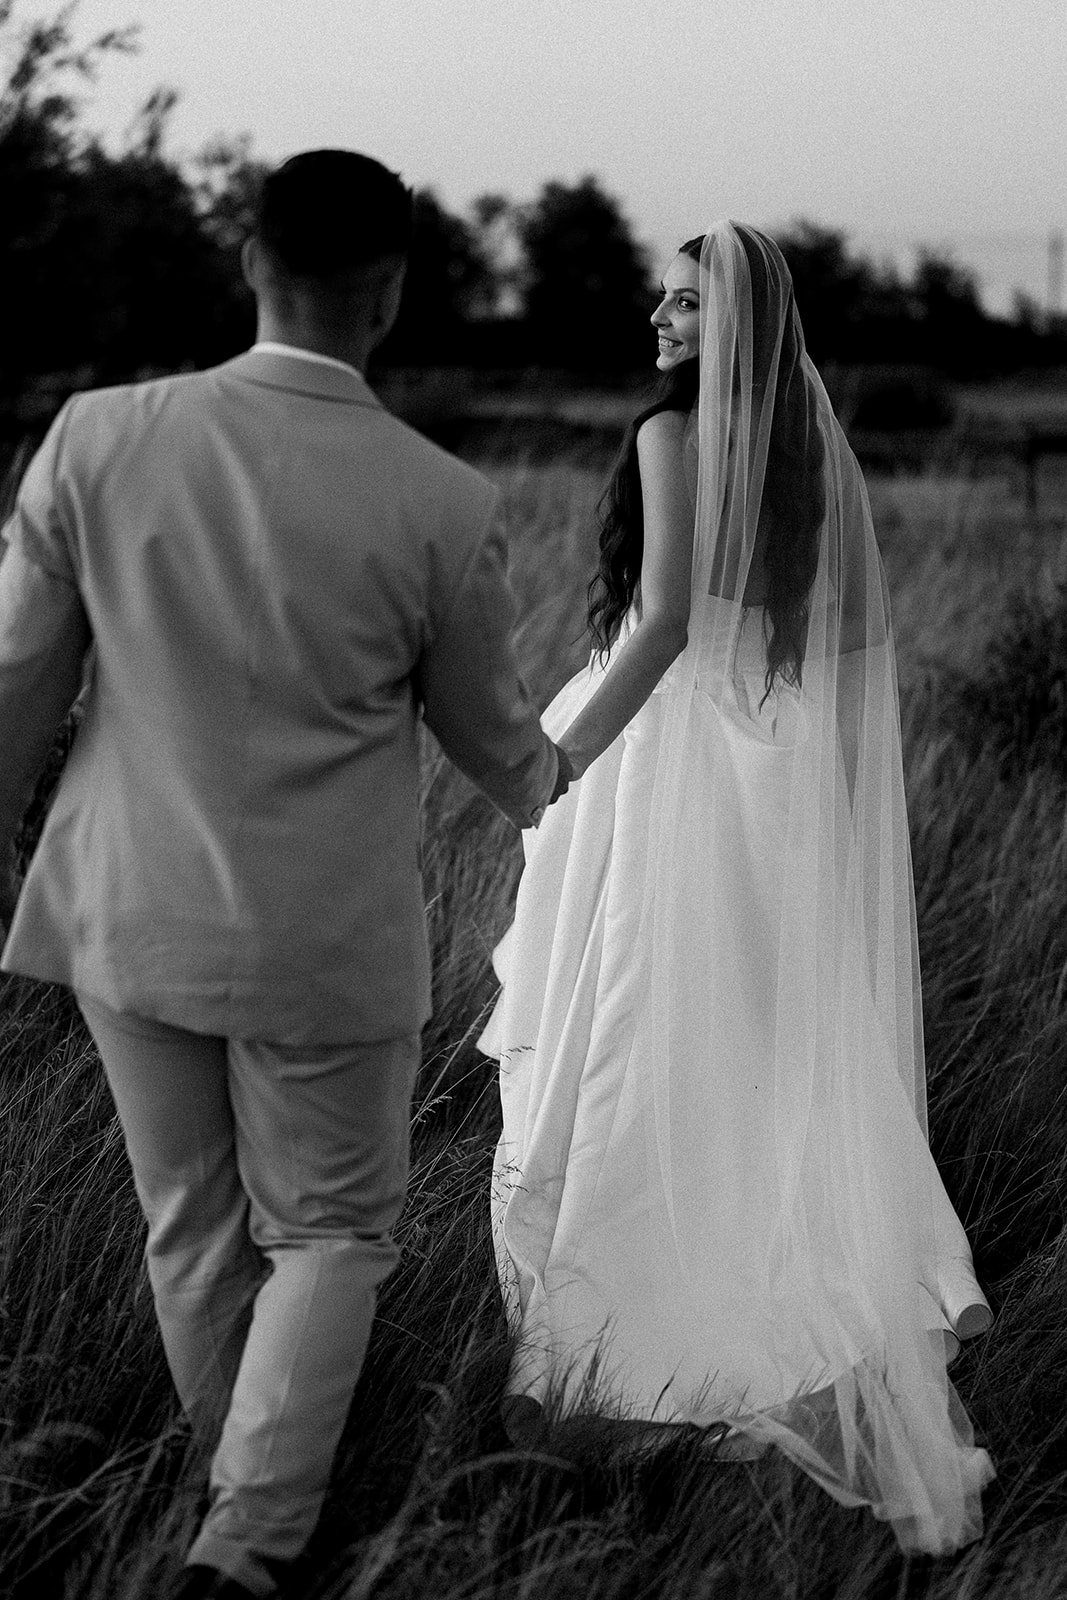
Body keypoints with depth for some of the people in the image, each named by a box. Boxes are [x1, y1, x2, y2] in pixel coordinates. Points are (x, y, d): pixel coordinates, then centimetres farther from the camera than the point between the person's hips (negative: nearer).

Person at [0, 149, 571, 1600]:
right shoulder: (444, 507, -17)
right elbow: (483, 727, 0)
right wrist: (551, 795, 23)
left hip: (131, 919, 3)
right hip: (325, 943, -3)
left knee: (193, 1228, 20)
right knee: (330, 1232, 17)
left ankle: (250, 1477, 41)